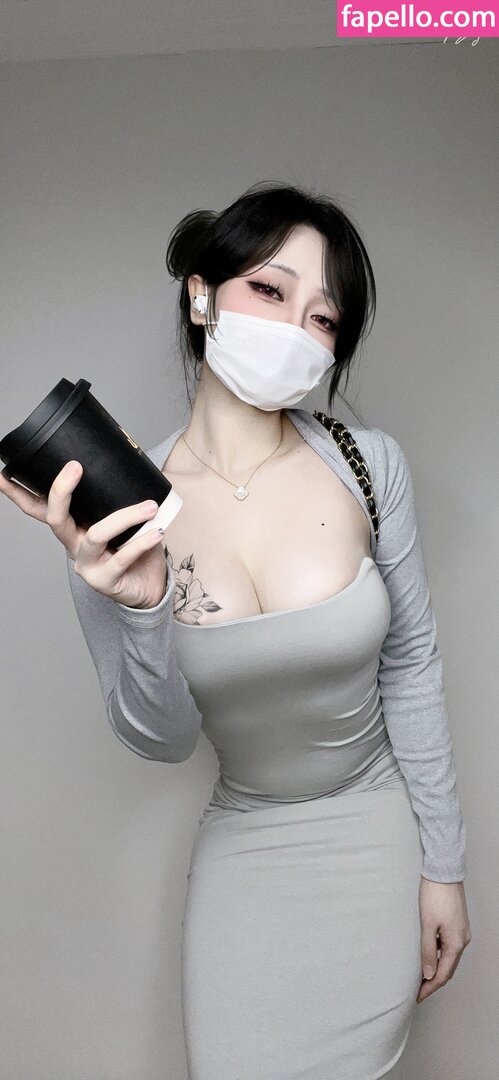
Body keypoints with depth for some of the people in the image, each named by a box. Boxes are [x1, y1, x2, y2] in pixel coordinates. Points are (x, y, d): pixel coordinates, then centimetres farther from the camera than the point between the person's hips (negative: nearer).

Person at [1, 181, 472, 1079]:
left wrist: (444, 868, 0)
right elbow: (161, 740, -11)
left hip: (380, 830, 0)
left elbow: (411, 666, -6)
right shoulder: (113, 509, -15)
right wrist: (136, 607, -32)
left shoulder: (370, 464, -17)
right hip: (241, 845, 0)